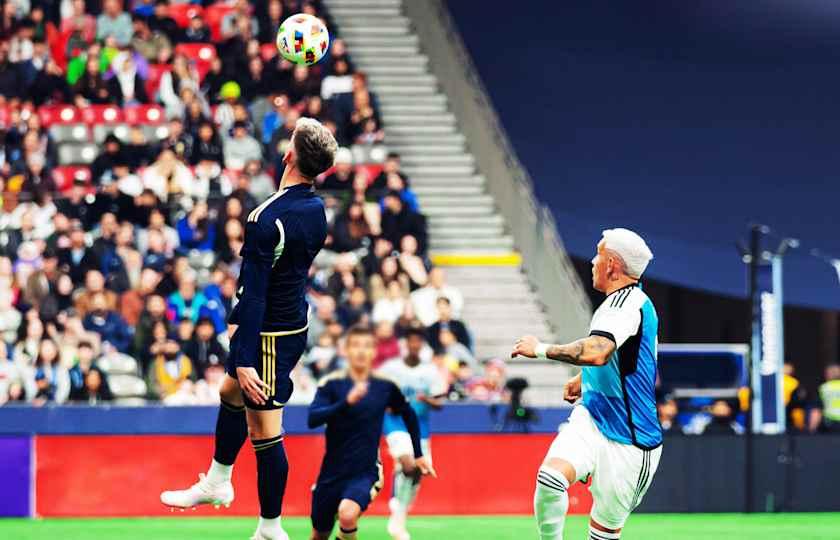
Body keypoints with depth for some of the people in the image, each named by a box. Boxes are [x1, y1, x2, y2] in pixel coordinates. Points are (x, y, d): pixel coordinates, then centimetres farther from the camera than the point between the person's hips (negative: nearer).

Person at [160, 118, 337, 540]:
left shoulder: (267, 219, -25)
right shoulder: (317, 210, 1)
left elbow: (253, 294, -25)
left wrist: (245, 360, -25)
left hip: (270, 333, -9)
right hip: (296, 322, 9)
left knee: (264, 430, -2)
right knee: (231, 393, 28)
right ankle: (217, 483, 44)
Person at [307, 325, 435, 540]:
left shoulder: (385, 386, -3)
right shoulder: (332, 383, -7)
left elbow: (409, 415, 16)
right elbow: (312, 420, -22)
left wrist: (418, 455, 18)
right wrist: (347, 402, -34)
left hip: (366, 472, -1)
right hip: (332, 472, 1)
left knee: (347, 514, -31)